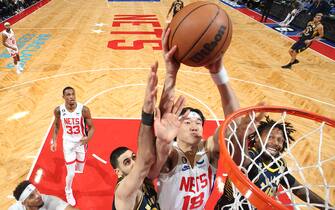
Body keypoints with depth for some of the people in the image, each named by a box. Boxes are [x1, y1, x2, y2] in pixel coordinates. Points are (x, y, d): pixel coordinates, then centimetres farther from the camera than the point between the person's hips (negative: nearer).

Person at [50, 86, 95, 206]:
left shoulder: (84, 109, -23)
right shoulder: (58, 110, -16)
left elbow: (91, 127, -13)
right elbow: (56, 125, 5)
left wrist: (88, 138, -33)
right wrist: (54, 140, 0)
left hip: (81, 142, 0)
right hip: (68, 143, 0)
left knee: (80, 170, 17)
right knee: (71, 173, -1)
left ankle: (76, 164, 56)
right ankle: (68, 192, 31)